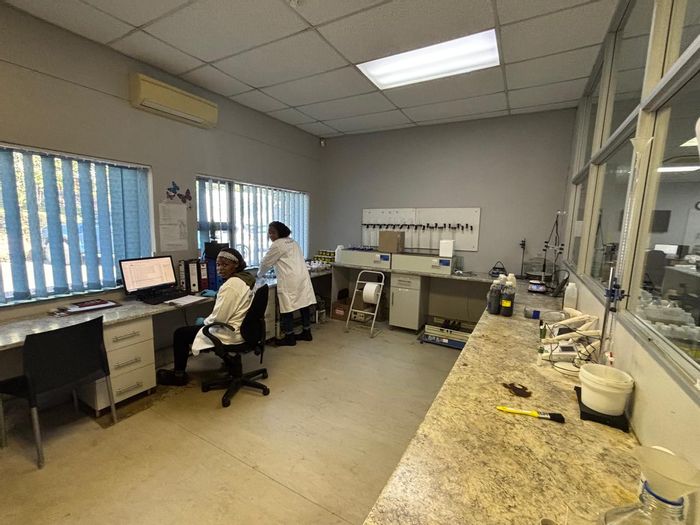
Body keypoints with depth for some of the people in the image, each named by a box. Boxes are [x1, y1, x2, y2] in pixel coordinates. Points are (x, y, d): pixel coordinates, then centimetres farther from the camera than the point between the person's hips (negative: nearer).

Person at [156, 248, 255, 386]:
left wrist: (204, 321, -4)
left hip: (231, 334, -9)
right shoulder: (246, 277, 3)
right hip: (243, 329, 9)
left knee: (180, 333, 6)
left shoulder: (230, 285, -25)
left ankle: (179, 375, 22)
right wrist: (217, 295, 23)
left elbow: (218, 319, -23)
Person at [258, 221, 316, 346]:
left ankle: (289, 338, 9)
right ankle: (306, 333, 23)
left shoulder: (277, 245, -5)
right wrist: (278, 271, 37)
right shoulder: (292, 242, 20)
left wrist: (259, 274, 22)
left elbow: (266, 262, 4)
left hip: (290, 281, -8)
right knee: (304, 305, 12)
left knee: (287, 309, 1)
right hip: (303, 278, 9)